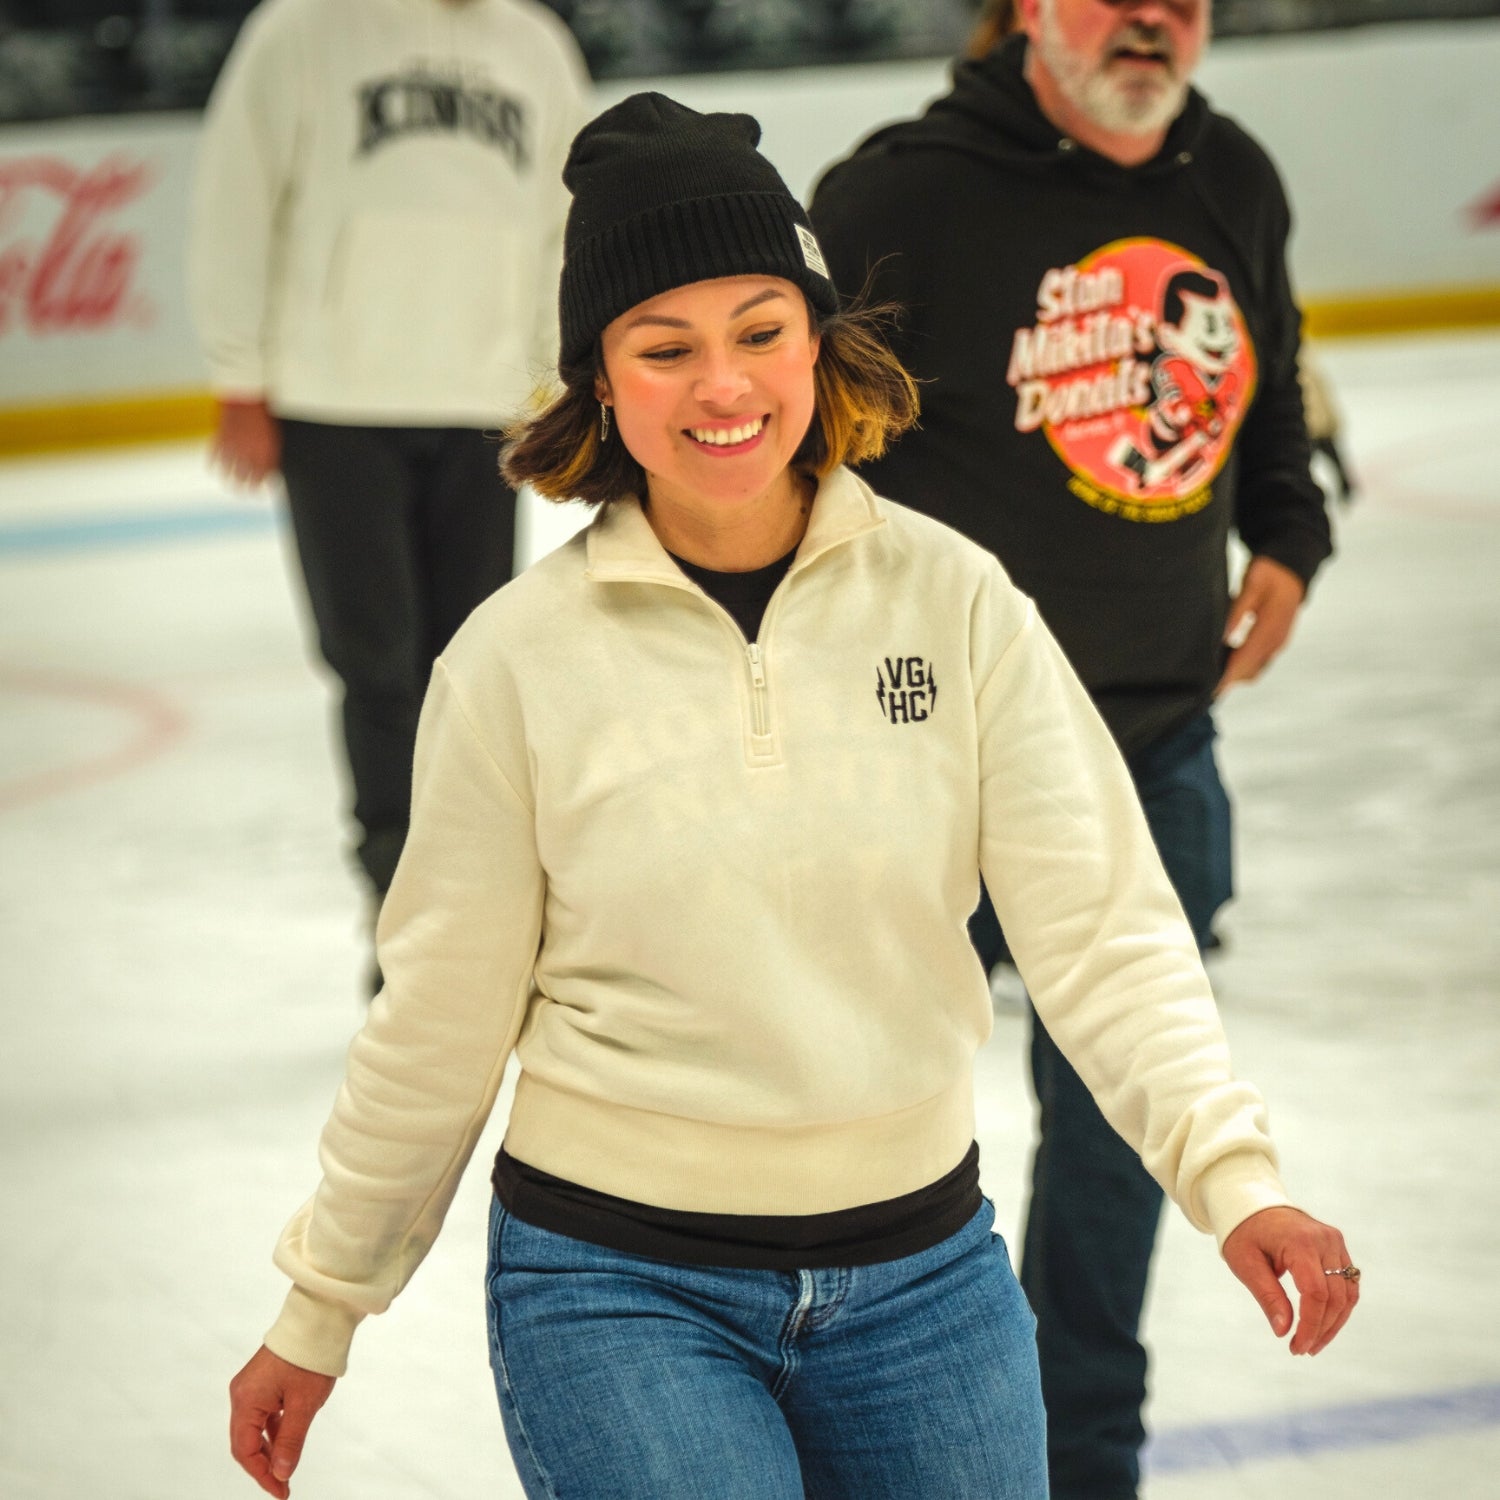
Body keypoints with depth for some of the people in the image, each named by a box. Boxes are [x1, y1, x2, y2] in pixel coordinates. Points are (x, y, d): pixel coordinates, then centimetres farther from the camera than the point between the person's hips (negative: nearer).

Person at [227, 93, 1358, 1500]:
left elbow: (1098, 920, -9)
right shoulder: (521, 658, -7)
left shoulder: (952, 600, -4)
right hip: (619, 1288, -2)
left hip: (919, 1271, 3)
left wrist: (1230, 1172, -23)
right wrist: (317, 1315, 8)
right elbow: (438, 1024, 2)